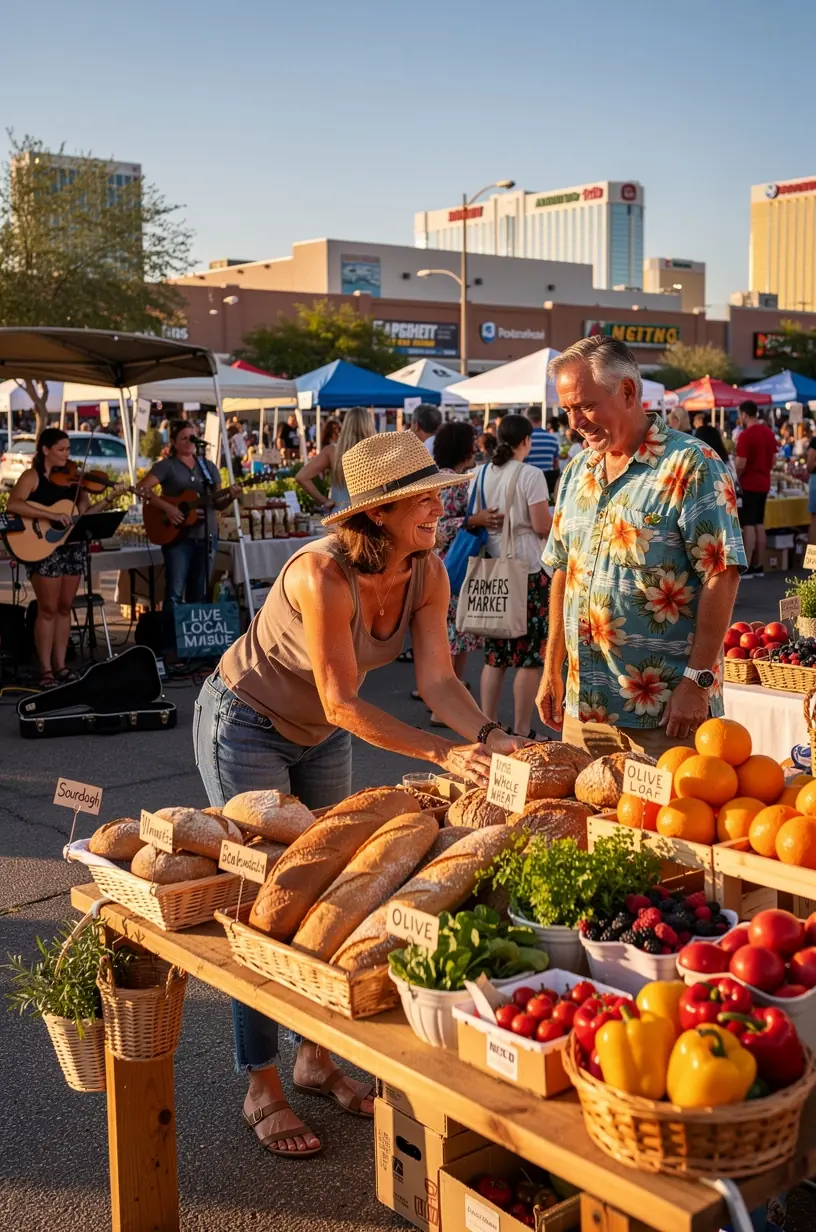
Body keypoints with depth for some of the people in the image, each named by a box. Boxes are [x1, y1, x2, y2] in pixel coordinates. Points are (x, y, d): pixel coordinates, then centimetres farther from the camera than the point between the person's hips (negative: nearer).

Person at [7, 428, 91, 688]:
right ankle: (46, 670, 3)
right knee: (48, 609, -3)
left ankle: (60, 666, 16)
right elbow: (13, 504, -23)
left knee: (64, 607, 9)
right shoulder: (32, 476, -7)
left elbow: (85, 509, 8)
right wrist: (51, 515, -30)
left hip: (72, 547, 6)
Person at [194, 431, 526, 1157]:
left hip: (320, 737, 7)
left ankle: (317, 1058, 27)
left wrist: (489, 735, -33)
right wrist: (441, 753, -36)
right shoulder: (323, 574, -35)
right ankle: (262, 1090, 11)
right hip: (246, 726, -7)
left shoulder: (426, 572, -14)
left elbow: (437, 678, -16)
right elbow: (342, 702, -32)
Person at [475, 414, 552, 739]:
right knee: (529, 654, 2)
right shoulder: (531, 475, -11)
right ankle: (521, 732, 5)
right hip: (528, 568, -6)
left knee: (495, 654, 13)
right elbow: (542, 527, -14)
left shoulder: (480, 475, 6)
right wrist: (557, 519, 6)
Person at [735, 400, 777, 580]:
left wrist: (734, 478, -2)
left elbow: (741, 464, -19)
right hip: (764, 483, 8)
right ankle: (758, 566, 13)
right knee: (759, 524, 11)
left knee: (749, 525, -6)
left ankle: (746, 568, -6)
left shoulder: (746, 435, -17)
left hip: (749, 484, -8)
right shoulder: (769, 433, 8)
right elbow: (773, 459, 14)